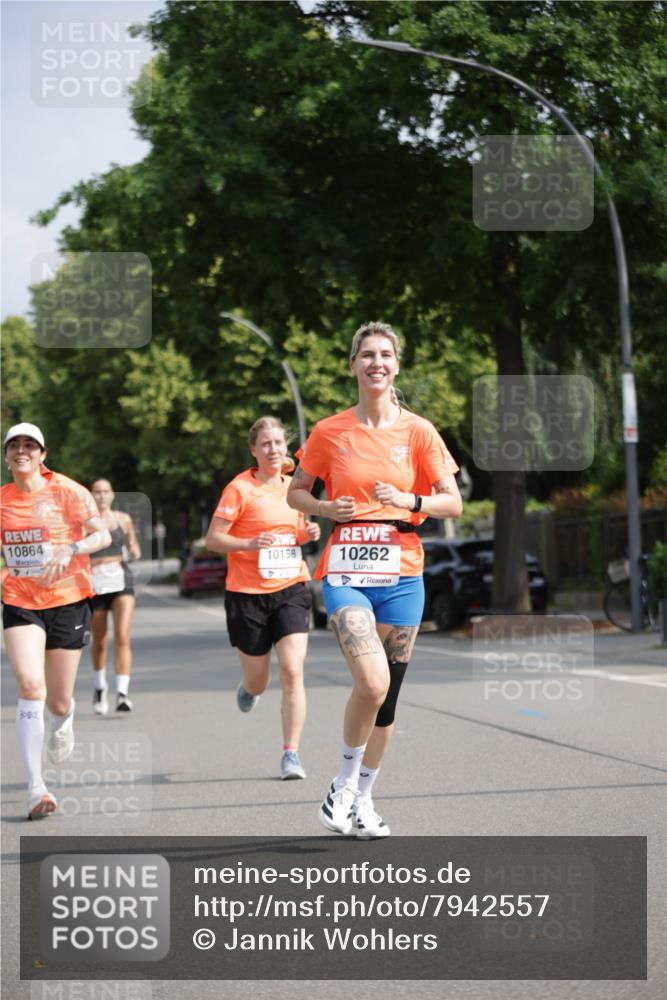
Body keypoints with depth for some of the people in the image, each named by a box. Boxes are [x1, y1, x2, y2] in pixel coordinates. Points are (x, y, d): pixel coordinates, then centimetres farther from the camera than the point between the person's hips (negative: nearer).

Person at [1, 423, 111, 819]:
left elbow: (103, 535, -8)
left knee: (58, 702, 4)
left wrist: (69, 551, -25)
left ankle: (64, 718, 46)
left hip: (68, 601, -1)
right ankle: (36, 786, -20)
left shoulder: (67, 491, -6)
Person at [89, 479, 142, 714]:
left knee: (122, 636, -17)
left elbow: (133, 548, 18)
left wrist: (134, 552, -3)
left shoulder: (123, 519, 7)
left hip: (121, 581, 0)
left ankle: (123, 693, -20)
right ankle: (100, 687, 37)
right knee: (99, 642, 11)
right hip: (94, 584, 0)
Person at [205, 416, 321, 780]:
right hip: (247, 595, -3)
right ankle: (249, 689, 48)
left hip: (291, 589, 3)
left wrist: (308, 533, 1)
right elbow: (213, 539, -10)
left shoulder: (293, 486, 8)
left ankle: (291, 754, -7)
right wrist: (251, 543, -25)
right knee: (257, 683, 8)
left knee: (292, 671, -14)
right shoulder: (240, 488, -8)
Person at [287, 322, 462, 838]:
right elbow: (296, 492, 13)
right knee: (372, 682, -22)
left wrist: (411, 501, -15)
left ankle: (363, 797, 24)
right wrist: (326, 508, -7)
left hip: (401, 573, 2)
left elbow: (453, 503, 3)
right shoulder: (330, 432, 2)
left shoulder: (418, 431, 3)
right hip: (346, 572, -2)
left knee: (387, 694, 6)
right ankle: (344, 781, 0)